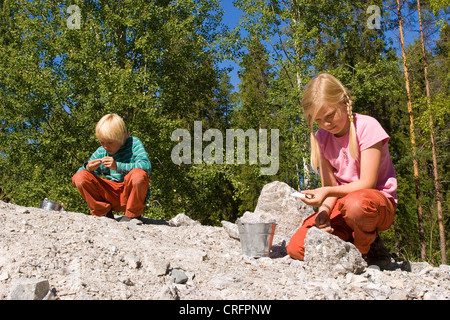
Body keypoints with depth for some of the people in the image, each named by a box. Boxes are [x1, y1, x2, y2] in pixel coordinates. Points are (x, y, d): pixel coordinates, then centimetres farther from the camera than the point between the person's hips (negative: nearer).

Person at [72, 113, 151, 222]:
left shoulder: (134, 143, -5)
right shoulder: (100, 152, 6)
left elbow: (146, 166, -21)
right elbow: (79, 172, 8)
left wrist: (117, 166, -31)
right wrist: (88, 168, -17)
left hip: (131, 195, -3)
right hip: (111, 196, 4)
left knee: (138, 174, -36)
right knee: (79, 176, -13)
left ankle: (133, 215, -10)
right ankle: (104, 212, 2)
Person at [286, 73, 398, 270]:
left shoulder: (367, 126, -13)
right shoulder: (321, 138, 3)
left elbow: (367, 183, -17)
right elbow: (329, 187, 3)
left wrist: (328, 192, -30)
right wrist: (324, 211, -18)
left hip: (379, 202, -4)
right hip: (342, 203, 5)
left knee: (357, 204, -43)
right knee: (296, 249, -17)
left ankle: (371, 251, -9)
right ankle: (349, 243, 9)